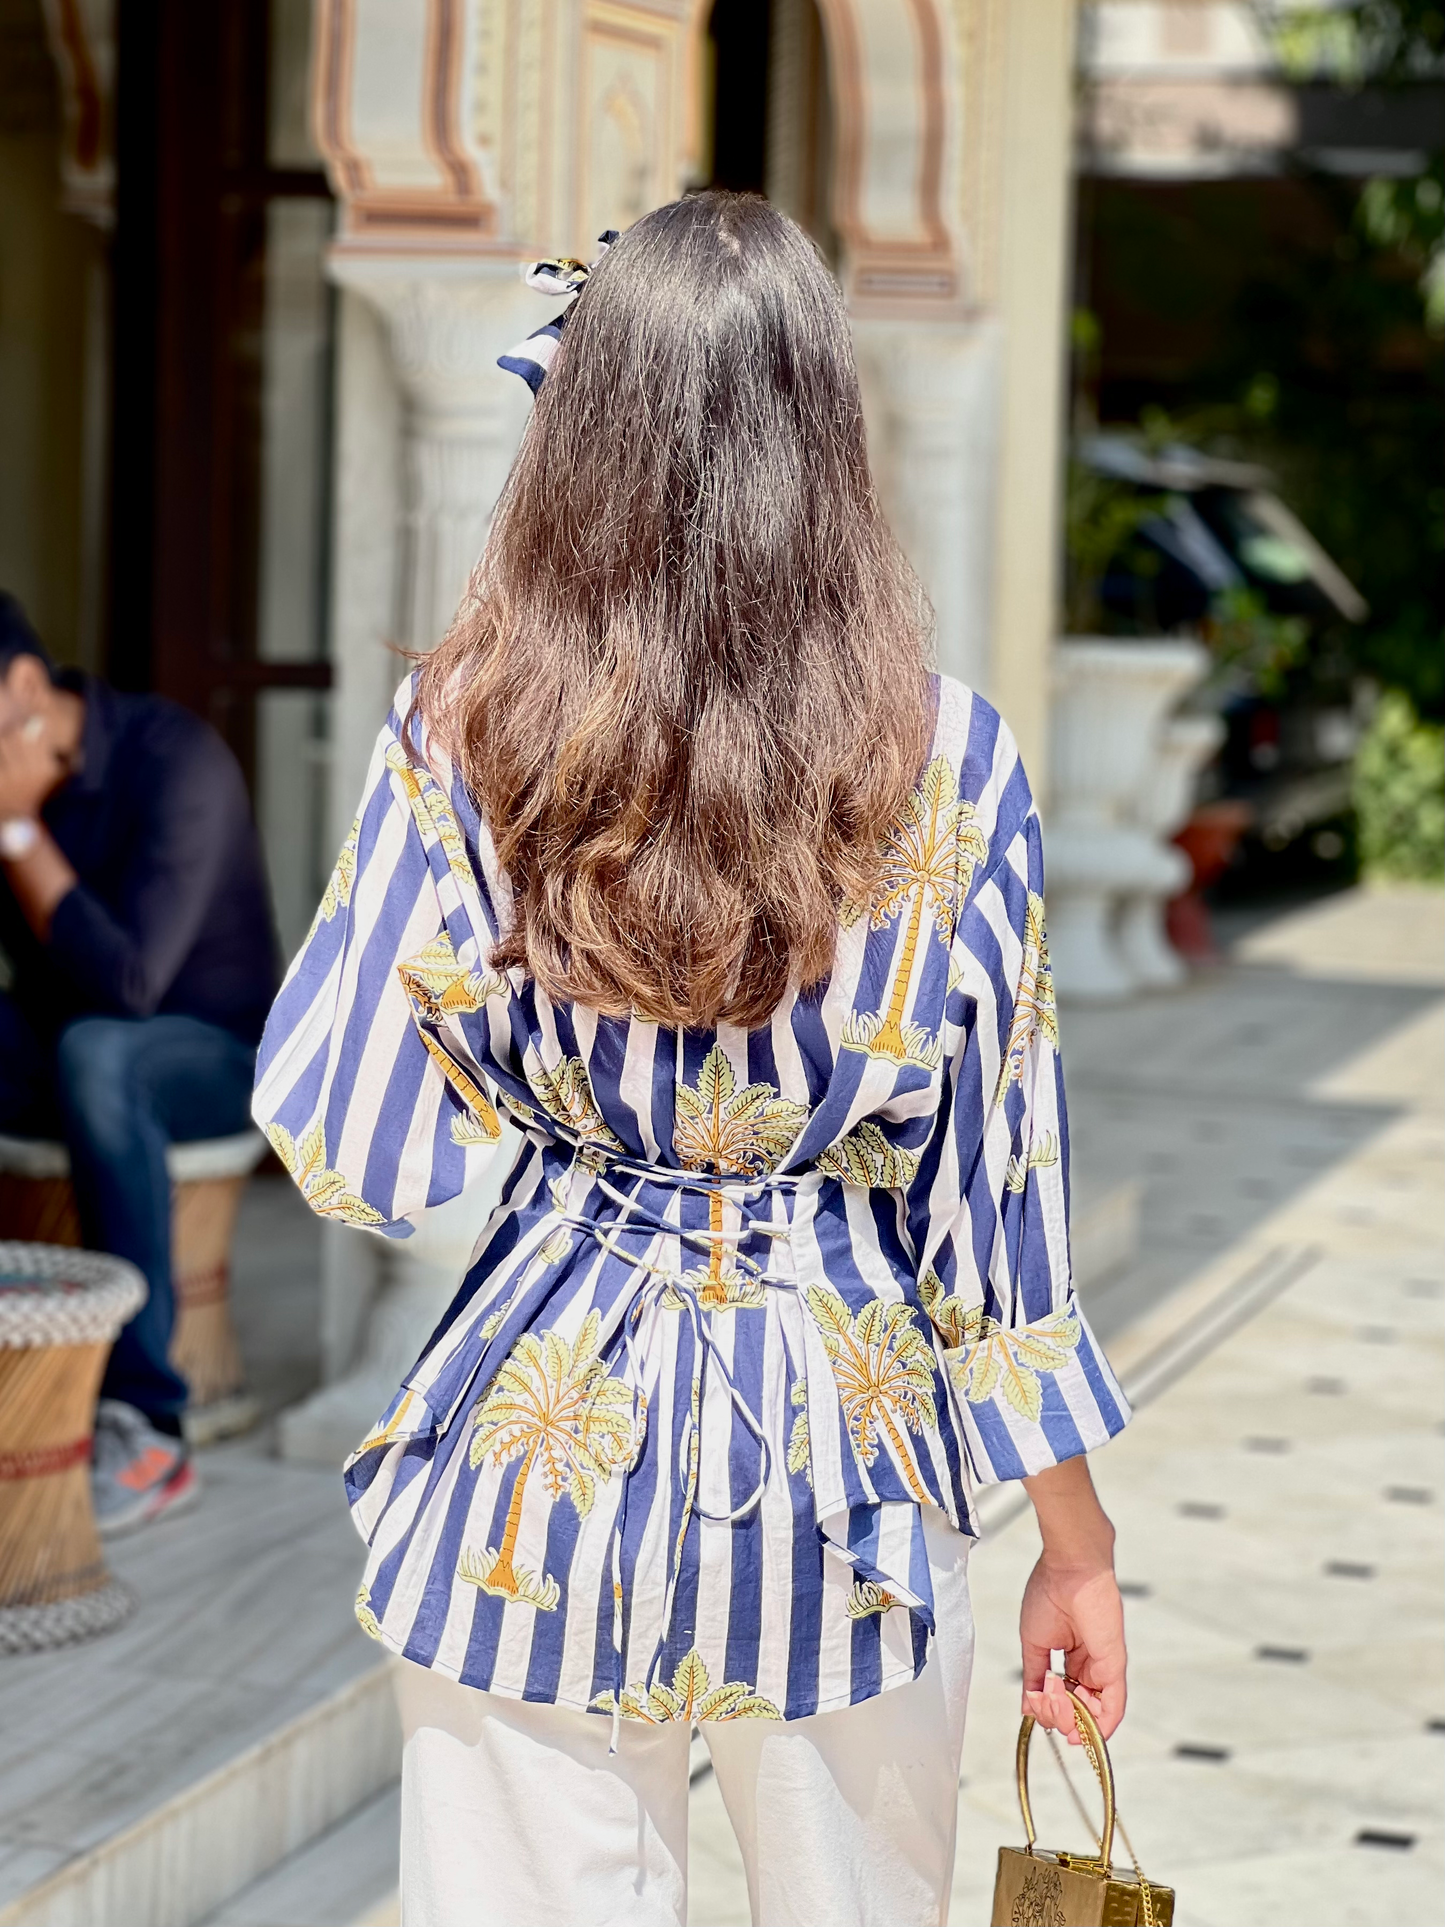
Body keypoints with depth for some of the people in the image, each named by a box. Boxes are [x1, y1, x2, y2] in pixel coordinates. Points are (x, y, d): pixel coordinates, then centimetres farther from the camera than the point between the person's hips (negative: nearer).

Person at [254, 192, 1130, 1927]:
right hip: (848, 1449, 1)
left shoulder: (461, 740, -10)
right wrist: (1075, 1541, 5)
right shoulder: (947, 763, -9)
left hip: (540, 1443, 0)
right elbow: (993, 1188, -4)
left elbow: (343, 1146, -6)